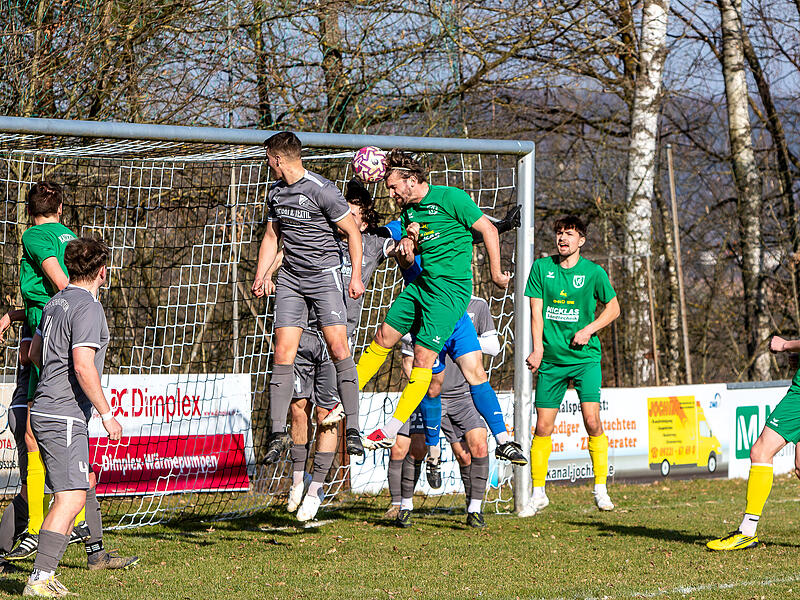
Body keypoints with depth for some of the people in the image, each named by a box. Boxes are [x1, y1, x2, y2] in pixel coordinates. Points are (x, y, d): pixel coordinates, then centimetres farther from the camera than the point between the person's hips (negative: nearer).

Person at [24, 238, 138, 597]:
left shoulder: (56, 302, 13)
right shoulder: (87, 307, -15)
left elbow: (34, 353, 26)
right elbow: (83, 367, -23)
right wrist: (107, 414, -17)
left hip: (46, 409, 10)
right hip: (65, 416, -10)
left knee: (86, 482, 22)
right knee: (71, 498, -14)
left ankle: (97, 554, 33)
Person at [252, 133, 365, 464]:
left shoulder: (322, 190, -11)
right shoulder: (276, 192, 11)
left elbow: (353, 232, -6)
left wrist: (356, 276, -11)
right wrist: (260, 275, 12)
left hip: (325, 275, -6)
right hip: (290, 278, 6)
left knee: (338, 347, -14)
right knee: (283, 352, -4)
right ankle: (278, 432, -3)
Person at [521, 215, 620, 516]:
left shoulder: (593, 272, -1)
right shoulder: (541, 268, 3)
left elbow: (613, 307, 9)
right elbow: (536, 310, 1)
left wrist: (589, 329, -7)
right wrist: (538, 348, -11)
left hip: (584, 357, -2)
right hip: (551, 359, 2)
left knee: (592, 420, -15)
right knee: (543, 426, 1)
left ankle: (600, 488, -3)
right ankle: (538, 493, 13)